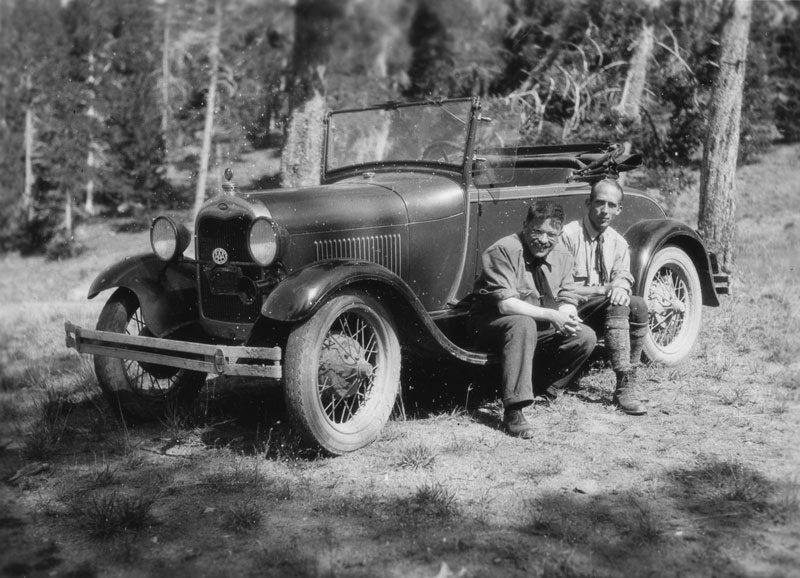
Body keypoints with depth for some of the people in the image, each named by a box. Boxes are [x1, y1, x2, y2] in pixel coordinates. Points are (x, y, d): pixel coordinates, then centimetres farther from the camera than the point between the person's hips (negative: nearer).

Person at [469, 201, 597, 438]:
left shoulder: (561, 256, 2)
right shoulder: (503, 251, -20)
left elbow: (568, 300, 3)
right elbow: (505, 304, -27)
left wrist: (567, 316, -22)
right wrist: (549, 315, -33)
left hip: (538, 329, 7)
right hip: (491, 325, -7)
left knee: (585, 337, -9)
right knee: (523, 324, -39)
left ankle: (541, 390, 3)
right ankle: (513, 411, -41)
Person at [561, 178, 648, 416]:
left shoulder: (618, 242, 12)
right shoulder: (569, 235, -10)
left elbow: (623, 276, 5)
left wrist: (621, 286, -20)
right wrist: (602, 290, -19)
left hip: (603, 306, 6)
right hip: (574, 309, -6)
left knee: (638, 305, -23)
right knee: (617, 306, -31)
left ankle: (629, 380, -20)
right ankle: (624, 387, -33)